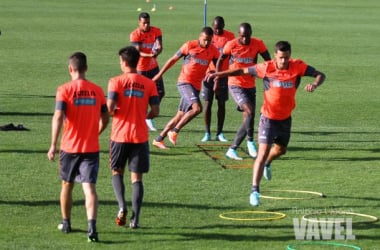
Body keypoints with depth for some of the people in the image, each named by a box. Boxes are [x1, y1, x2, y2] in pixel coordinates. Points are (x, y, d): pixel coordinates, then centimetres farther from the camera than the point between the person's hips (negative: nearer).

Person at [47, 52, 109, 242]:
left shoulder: (65, 90, -8)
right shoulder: (97, 91, 3)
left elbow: (58, 117, -17)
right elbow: (105, 119, 9)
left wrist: (53, 145, -16)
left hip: (69, 147, -1)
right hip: (92, 148, 1)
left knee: (67, 185, 18)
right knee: (89, 187, -5)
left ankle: (66, 223, 32)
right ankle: (92, 225, -24)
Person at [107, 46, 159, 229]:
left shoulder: (116, 81, -7)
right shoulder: (149, 84, 1)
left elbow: (110, 107, -16)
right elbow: (155, 111, -3)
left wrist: (112, 112, 7)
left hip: (120, 136, -2)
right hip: (140, 137, 2)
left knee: (117, 172, 16)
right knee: (136, 178, 6)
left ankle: (122, 206, -7)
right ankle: (135, 219, -1)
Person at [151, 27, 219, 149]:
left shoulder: (213, 51, 4)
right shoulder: (189, 46, -7)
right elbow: (173, 59, 2)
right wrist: (159, 75, 7)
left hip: (196, 86, 5)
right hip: (185, 82, -5)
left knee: (180, 116, 8)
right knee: (197, 108, -26)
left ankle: (158, 139, 19)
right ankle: (174, 131, -14)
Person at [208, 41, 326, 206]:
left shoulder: (298, 67, -14)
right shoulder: (266, 68, -18)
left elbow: (320, 75, -12)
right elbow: (243, 71, -6)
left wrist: (314, 84, -35)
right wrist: (220, 74, -12)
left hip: (286, 118, 4)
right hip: (268, 117, -4)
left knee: (280, 150, 25)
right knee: (263, 153, -14)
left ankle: (267, 164, 59)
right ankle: (255, 191, -12)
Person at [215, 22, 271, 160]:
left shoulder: (258, 44, -6)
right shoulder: (231, 45, -9)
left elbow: (268, 61, 2)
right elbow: (220, 60, 7)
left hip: (250, 86, 4)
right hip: (235, 85, -4)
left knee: (247, 120, 4)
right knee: (249, 111, -23)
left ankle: (232, 149, 16)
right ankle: (250, 141, -7)